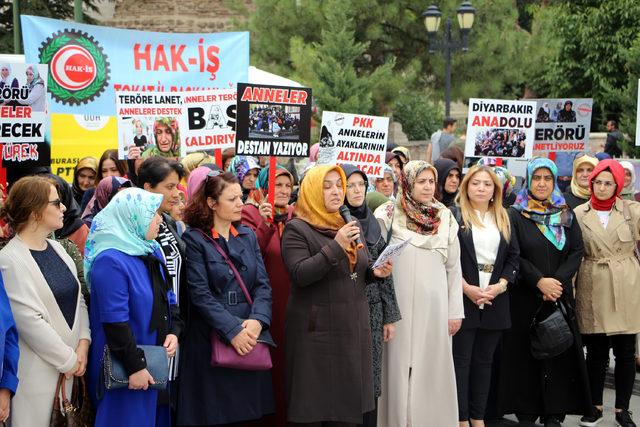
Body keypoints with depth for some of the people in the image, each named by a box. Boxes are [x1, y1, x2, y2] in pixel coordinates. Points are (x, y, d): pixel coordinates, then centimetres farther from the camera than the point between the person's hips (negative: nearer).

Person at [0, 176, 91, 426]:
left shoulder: (56, 248, 9)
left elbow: (77, 298, 9)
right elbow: (30, 321, -18)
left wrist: (83, 345, -5)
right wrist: (68, 360, -13)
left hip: (71, 366, 7)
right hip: (38, 371, -7)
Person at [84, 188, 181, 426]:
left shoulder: (152, 251, 8)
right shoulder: (110, 261, -19)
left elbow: (168, 298, 15)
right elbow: (114, 321, -22)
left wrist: (174, 332, -2)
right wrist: (134, 366, -21)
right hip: (125, 370, -8)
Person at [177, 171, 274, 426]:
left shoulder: (248, 236, 11)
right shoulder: (194, 239, -5)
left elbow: (263, 284, 4)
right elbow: (200, 294, -12)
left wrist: (257, 320, -14)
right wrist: (233, 331, -19)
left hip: (250, 337, 5)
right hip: (210, 338, -5)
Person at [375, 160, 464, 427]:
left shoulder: (445, 218, 7)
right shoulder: (390, 214, -2)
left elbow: (454, 267, 9)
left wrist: (455, 310, 6)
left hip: (434, 304, 2)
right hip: (400, 304, -2)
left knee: (433, 367, 6)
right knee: (400, 365, 2)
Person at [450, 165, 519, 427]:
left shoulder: (503, 219, 14)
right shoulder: (454, 215, 0)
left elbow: (513, 257, 10)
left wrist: (500, 286, -5)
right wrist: (467, 288, -13)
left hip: (495, 301, 4)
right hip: (463, 298, -4)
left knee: (484, 360, 9)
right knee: (461, 360, -1)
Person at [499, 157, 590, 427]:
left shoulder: (566, 215, 10)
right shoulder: (515, 215, 1)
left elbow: (577, 251, 3)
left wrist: (558, 281, -11)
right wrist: (539, 281, -16)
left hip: (560, 295, 3)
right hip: (525, 296, -3)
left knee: (559, 351, 1)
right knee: (526, 352, 0)